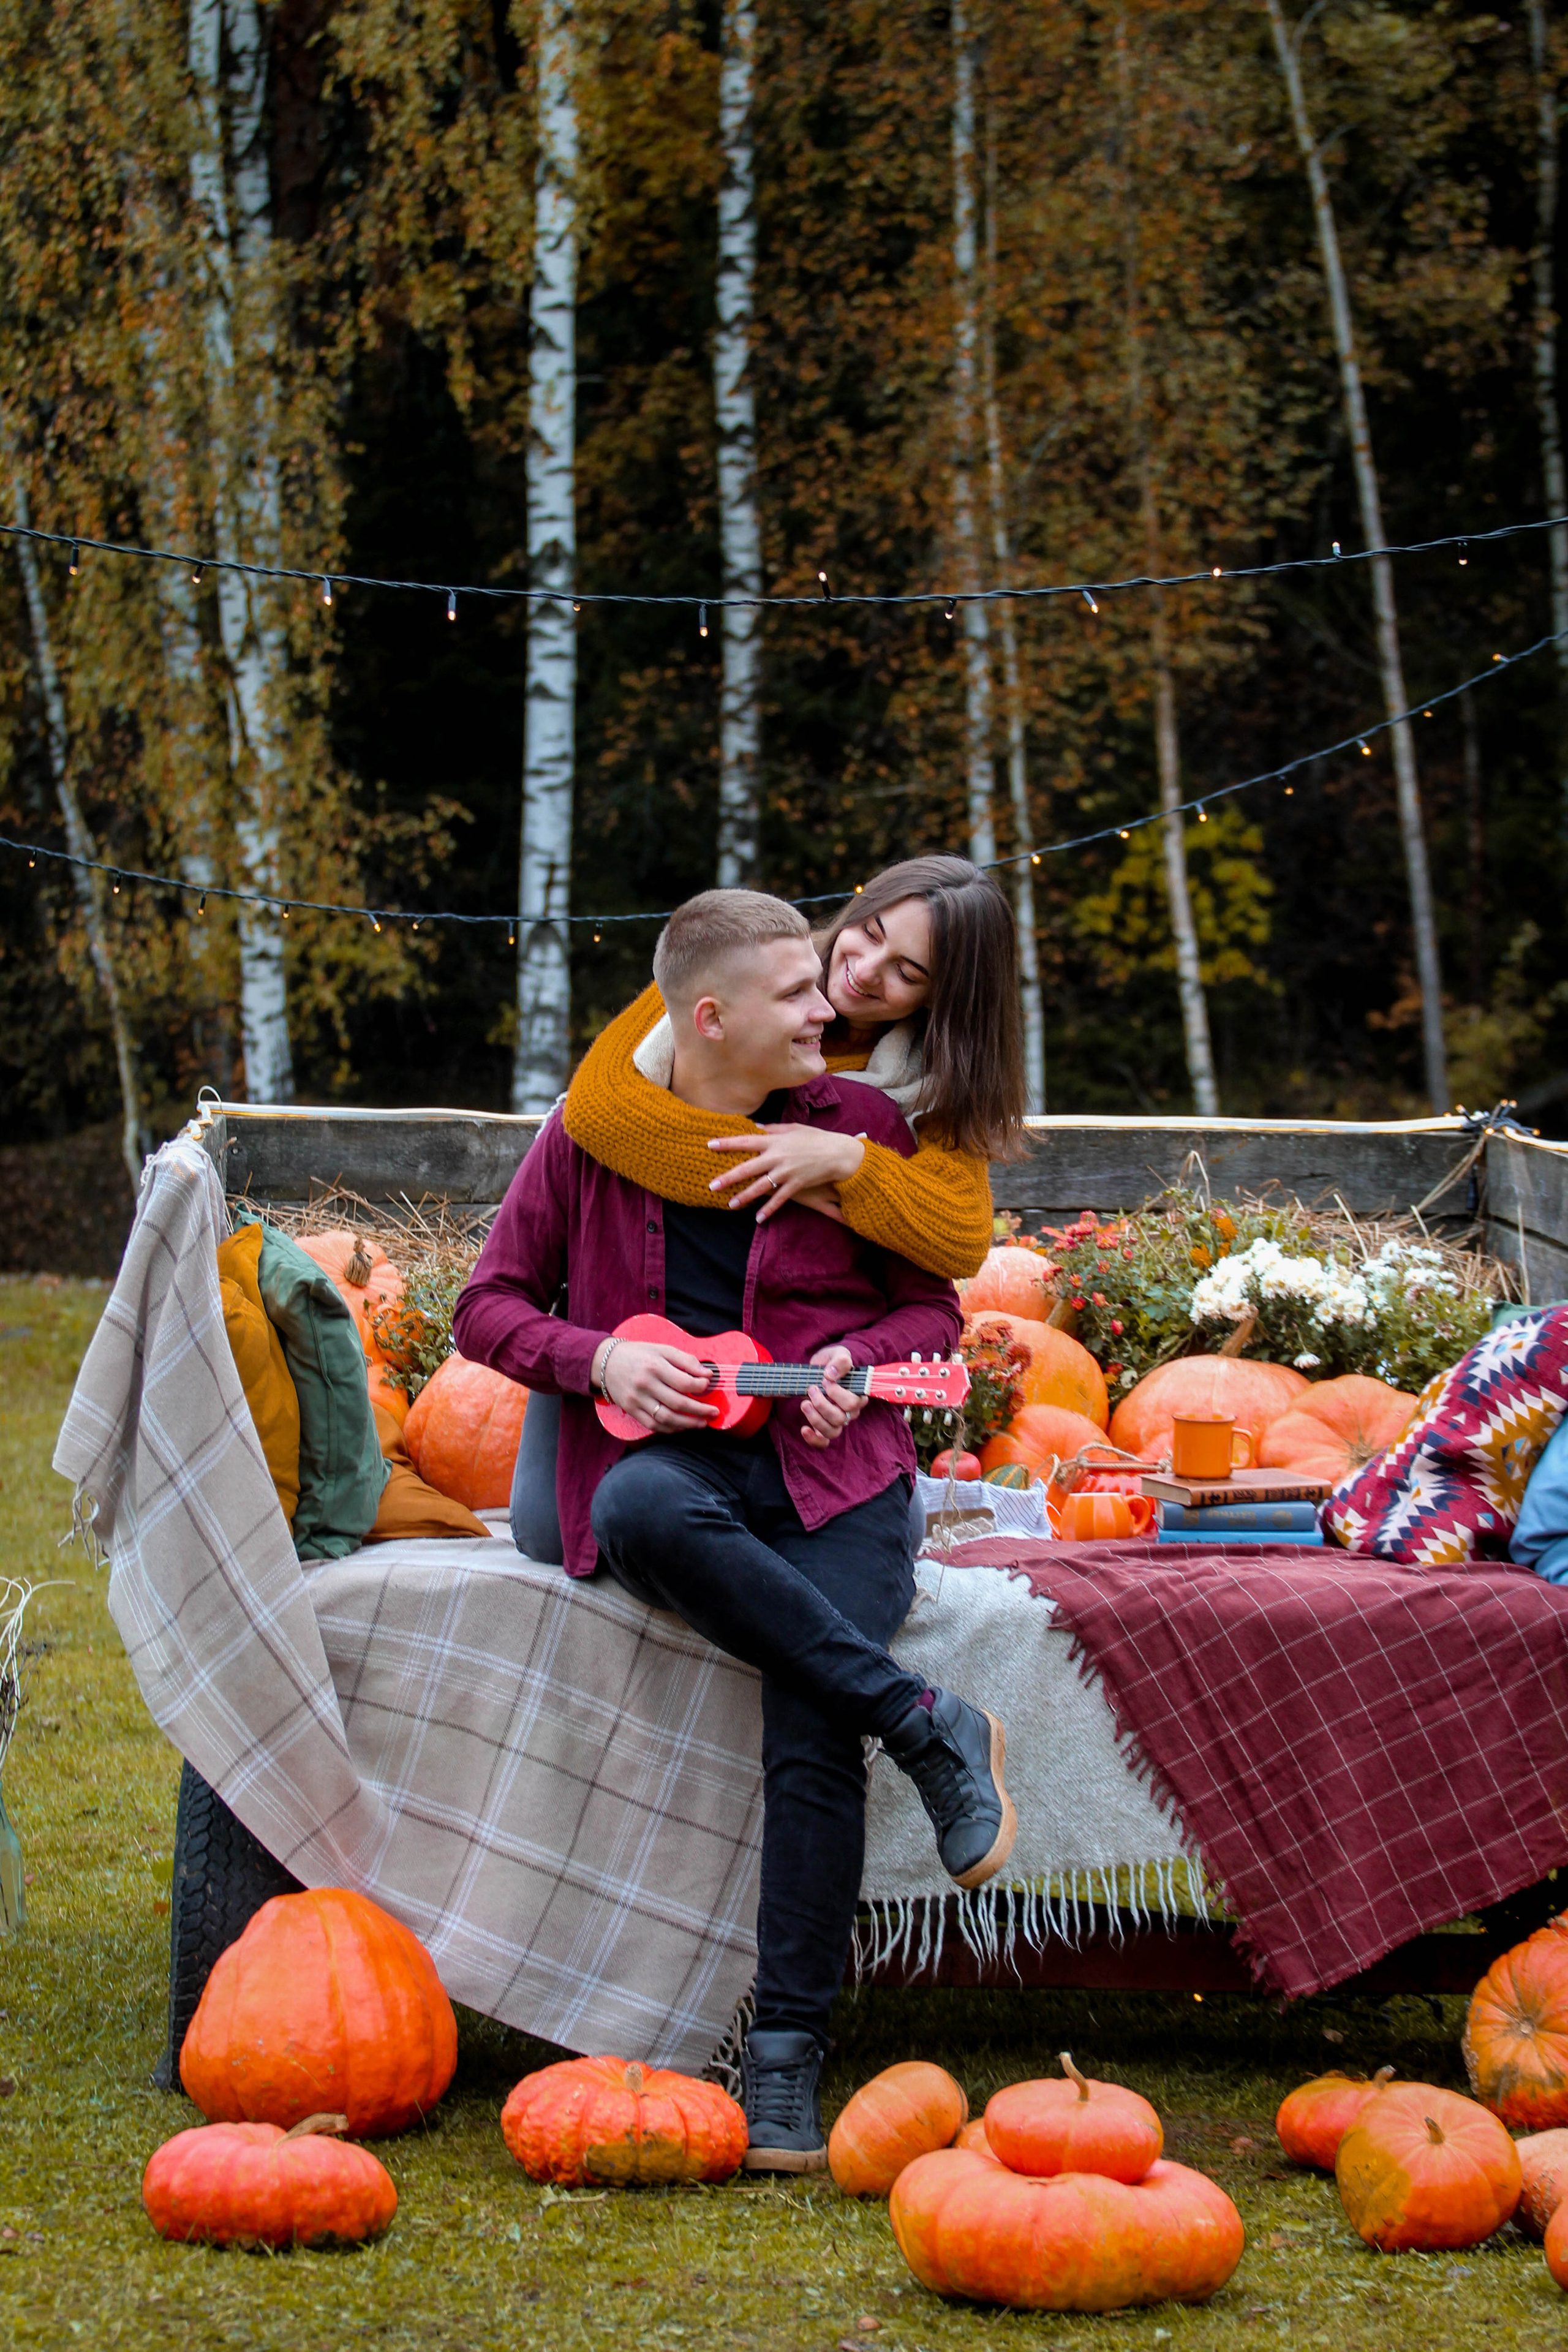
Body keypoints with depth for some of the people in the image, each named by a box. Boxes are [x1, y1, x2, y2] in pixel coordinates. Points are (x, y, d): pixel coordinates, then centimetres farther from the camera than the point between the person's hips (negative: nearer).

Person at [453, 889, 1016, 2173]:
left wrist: (861, 1363, -7)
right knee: (639, 1512, -40)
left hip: (830, 1466, 0)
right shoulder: (592, 1133, 5)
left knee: (812, 1741, -25)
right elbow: (489, 1306, 10)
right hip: (669, 1452, 0)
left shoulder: (861, 1126, 7)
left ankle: (787, 2055, -18)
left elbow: (932, 1305, 15)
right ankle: (931, 1728, -30)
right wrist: (601, 1359, -10)